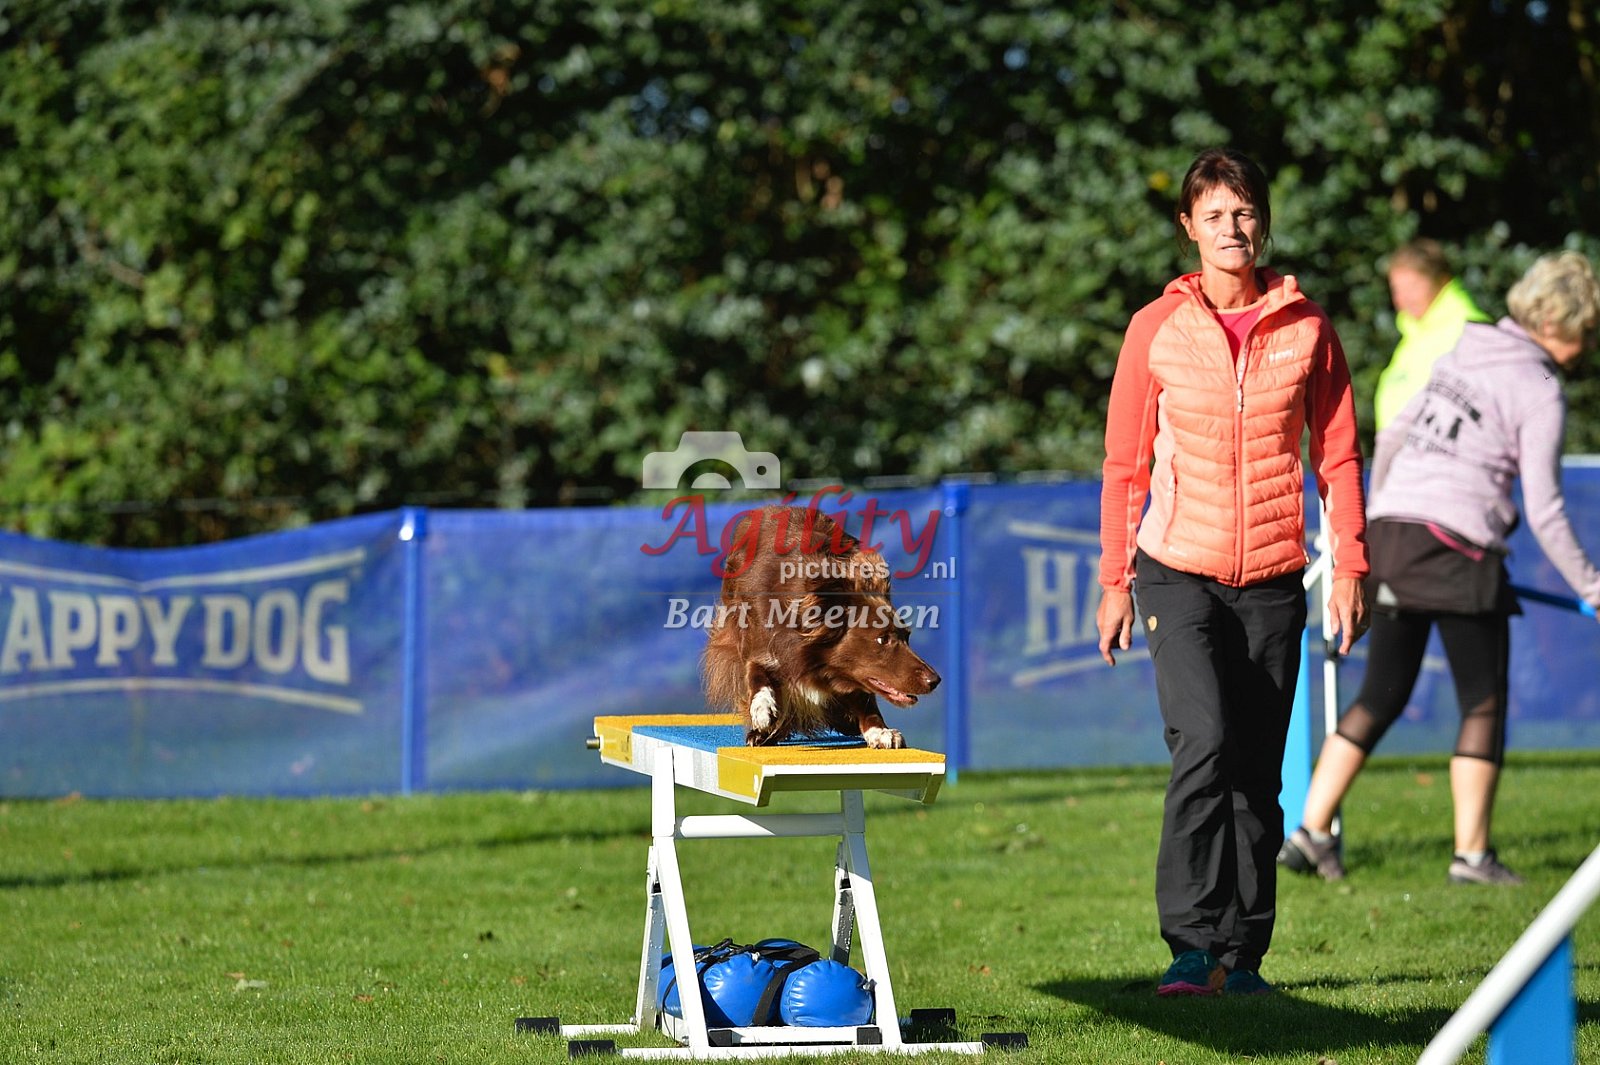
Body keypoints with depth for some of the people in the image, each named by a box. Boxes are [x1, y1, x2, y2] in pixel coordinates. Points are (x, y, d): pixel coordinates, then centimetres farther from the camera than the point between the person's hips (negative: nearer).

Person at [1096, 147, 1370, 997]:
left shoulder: (1304, 327, 5)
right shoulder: (1156, 329, 1)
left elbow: (1337, 453, 8)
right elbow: (1124, 464, 6)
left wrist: (1349, 567, 1)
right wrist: (1114, 582, 4)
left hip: (1274, 578, 2)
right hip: (1179, 574, -2)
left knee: (1259, 770, 5)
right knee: (1205, 744, -19)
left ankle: (1241, 953, 13)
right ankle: (1192, 944, -16)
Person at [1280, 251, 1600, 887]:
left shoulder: (1464, 351, 14)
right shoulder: (1540, 392, -6)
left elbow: (1393, 435, 19)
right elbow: (1543, 510, -8)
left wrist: (1378, 516, 32)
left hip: (1390, 531, 7)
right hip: (1456, 547, -7)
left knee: (1382, 695, 13)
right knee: (1484, 702, 5)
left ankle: (1310, 832, 8)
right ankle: (1471, 854, 3)